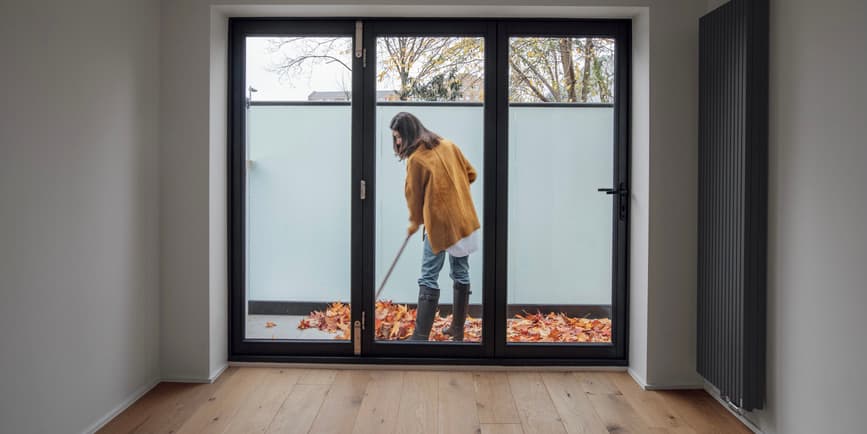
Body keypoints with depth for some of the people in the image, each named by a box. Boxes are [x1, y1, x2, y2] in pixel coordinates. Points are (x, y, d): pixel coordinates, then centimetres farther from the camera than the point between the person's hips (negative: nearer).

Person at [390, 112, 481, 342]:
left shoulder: (416, 159, -10)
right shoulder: (448, 145, 8)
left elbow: (414, 195, 1)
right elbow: (470, 174, 15)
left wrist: (414, 223, 17)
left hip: (440, 222, -7)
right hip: (464, 219, 7)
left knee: (428, 278, -5)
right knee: (461, 274, 13)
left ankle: (421, 336, -9)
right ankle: (458, 330, 22)